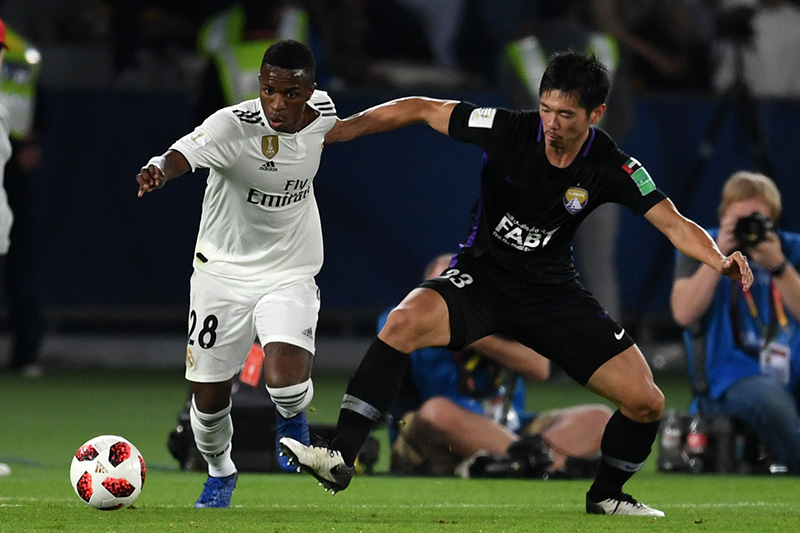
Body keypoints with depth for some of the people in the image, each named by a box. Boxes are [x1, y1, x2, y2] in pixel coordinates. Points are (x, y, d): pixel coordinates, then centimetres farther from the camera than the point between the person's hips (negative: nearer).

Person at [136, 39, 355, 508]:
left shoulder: (320, 110, -11)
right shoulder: (233, 125, -25)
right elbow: (184, 154, -47)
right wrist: (159, 171, -68)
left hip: (290, 274, 1)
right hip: (223, 271, -1)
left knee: (286, 383, -23)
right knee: (209, 398, 6)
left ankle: (292, 417, 15)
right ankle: (220, 472, 39)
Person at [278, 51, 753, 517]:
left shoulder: (612, 169, -14)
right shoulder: (508, 131, -17)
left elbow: (673, 223, -17)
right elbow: (419, 110, -10)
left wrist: (721, 260, -38)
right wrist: (331, 132, -11)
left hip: (553, 293, 2)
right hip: (482, 275, -2)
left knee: (647, 403, -6)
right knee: (405, 322, -34)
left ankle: (606, 495, 24)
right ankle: (340, 459, -31)